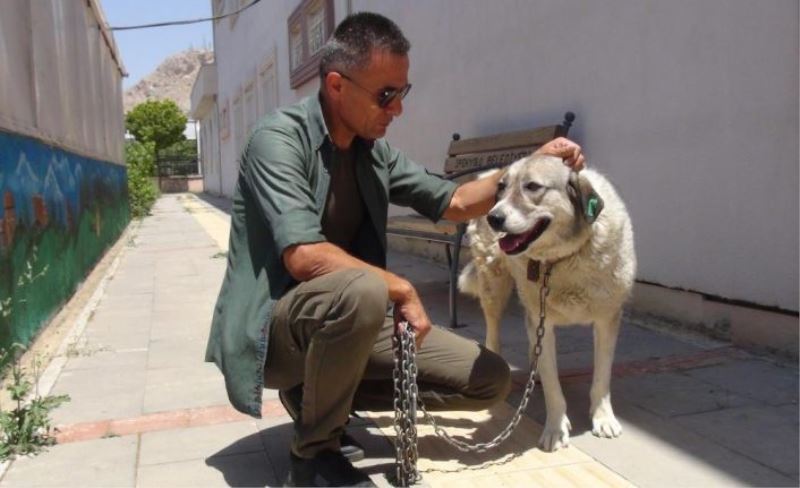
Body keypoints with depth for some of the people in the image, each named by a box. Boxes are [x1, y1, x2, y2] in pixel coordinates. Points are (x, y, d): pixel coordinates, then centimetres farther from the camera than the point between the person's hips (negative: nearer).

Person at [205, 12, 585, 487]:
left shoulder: (375, 150, 4)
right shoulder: (279, 138, -17)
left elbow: (454, 202, 12)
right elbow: (305, 258, -28)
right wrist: (401, 289, -21)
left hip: (344, 323, 7)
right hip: (272, 330, -6)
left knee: (490, 379, 0)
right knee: (361, 291, -40)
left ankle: (316, 393, 7)